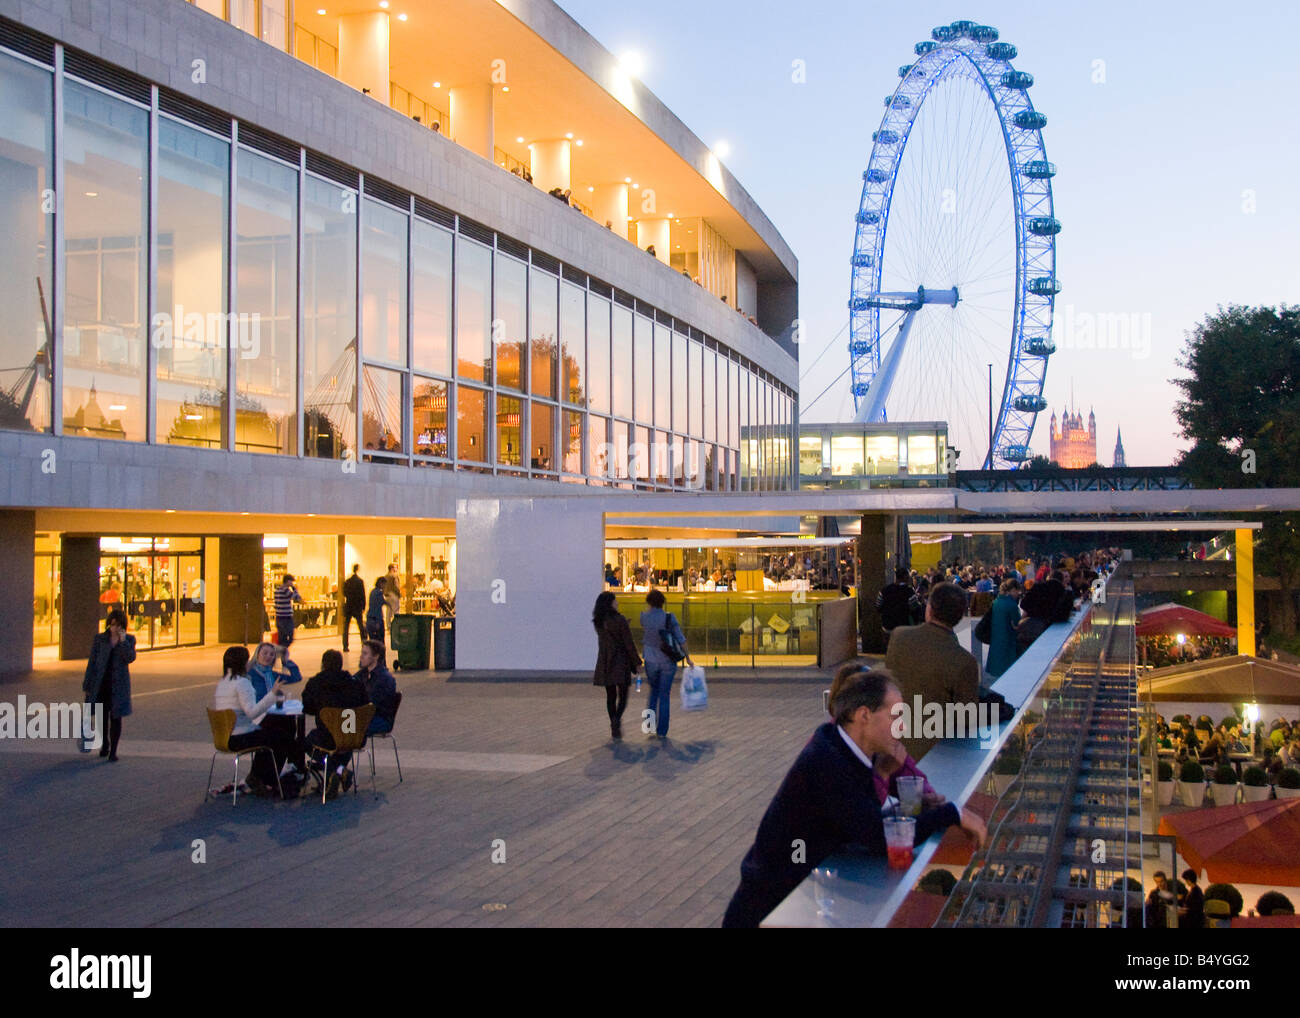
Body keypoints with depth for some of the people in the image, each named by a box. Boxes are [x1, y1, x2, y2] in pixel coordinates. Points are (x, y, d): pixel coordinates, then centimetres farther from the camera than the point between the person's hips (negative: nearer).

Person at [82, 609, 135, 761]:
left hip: (118, 684, -1)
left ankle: (113, 751, 4)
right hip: (101, 683, 1)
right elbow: (92, 662, 2)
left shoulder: (129, 639, 1)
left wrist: (122, 640, -19)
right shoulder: (100, 639, 1)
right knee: (102, 716, 10)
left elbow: (130, 658, -13)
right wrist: (87, 685, 1)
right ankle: (104, 744, 33)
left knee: (116, 717, -1)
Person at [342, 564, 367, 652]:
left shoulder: (347, 581, 2)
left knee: (346, 627, 8)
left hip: (348, 606, 3)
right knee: (361, 626, 5)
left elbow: (344, 594, 7)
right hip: (358, 607, -3)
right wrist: (364, 607, -2)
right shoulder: (360, 581, -10)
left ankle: (345, 646, 4)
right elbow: (363, 595, -9)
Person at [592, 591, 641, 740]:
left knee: (610, 696, 12)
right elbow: (629, 643, -12)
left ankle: (614, 729, 14)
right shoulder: (620, 620, -14)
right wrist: (637, 662, -4)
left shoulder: (598, 622, 3)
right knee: (622, 696, 3)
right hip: (621, 662, -5)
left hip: (605, 664, 5)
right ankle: (617, 719, -22)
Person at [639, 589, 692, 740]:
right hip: (668, 662, -2)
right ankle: (661, 731, 5)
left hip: (651, 662, 2)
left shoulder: (644, 617, -6)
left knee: (654, 690, 25)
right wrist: (688, 657, -2)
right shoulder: (669, 618, -10)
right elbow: (680, 639, -11)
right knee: (664, 695, 6)